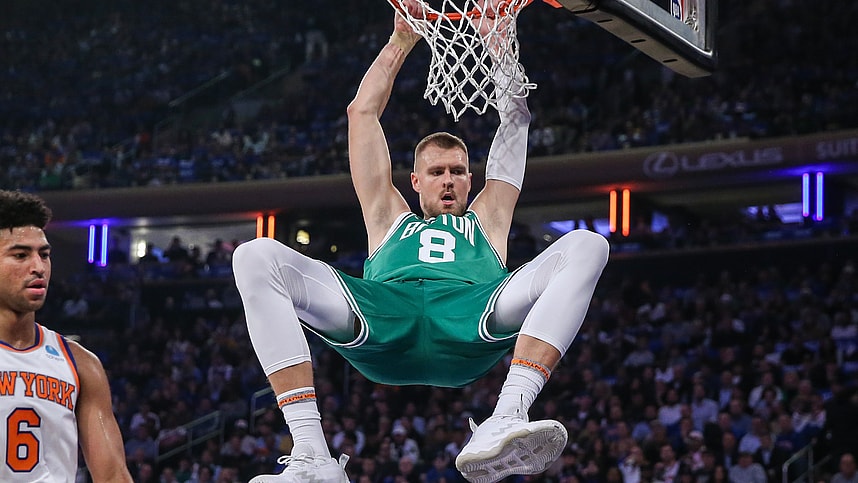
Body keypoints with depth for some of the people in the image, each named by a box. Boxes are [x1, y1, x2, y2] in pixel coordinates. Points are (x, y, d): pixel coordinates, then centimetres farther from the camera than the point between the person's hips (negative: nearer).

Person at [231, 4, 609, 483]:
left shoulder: (486, 220, 42)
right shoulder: (391, 221, 42)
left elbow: (516, 120, 45)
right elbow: (362, 113, 44)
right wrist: (402, 39, 48)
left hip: (472, 324, 0)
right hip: (384, 319, 0)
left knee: (586, 246, -22)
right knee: (257, 258, -21)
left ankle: (506, 423, -42)